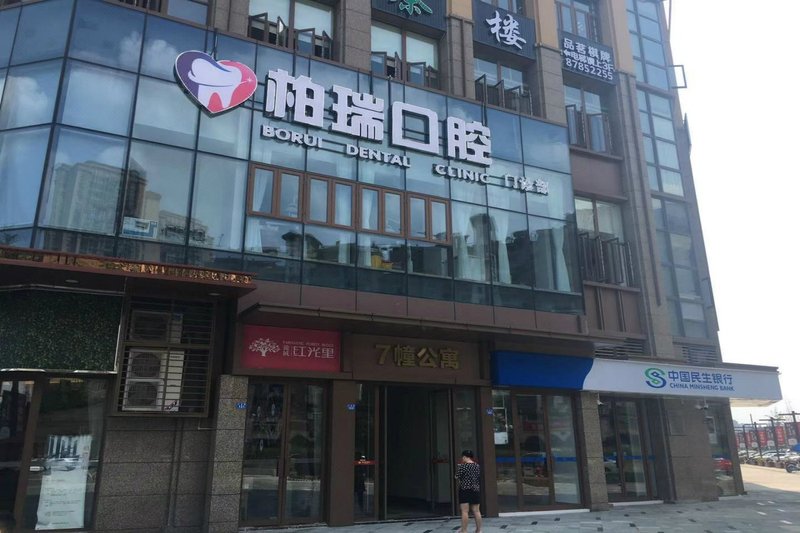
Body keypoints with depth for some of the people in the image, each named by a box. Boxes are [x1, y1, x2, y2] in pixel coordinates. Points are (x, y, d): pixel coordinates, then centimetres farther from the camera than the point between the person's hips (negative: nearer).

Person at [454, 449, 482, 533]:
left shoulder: (463, 466, -11)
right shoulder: (477, 466, 7)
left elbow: (457, 478, -6)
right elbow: (479, 478, 16)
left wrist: (458, 468, 7)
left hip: (465, 490, -6)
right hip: (476, 490, 6)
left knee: (465, 511, -3)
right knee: (476, 511, 9)